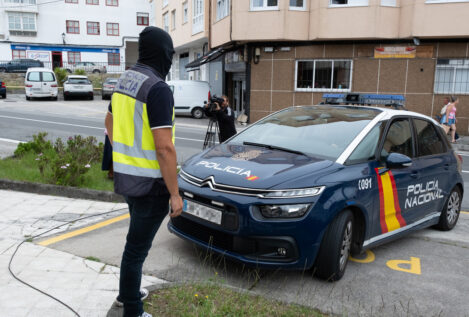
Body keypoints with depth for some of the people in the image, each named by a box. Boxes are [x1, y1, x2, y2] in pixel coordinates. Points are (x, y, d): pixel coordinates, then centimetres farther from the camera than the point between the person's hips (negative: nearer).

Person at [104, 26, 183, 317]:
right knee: (138, 247, 4)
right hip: (150, 184, -9)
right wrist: (175, 194, -17)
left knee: (140, 237, 26)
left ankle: (128, 292, 43)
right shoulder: (159, 89, -22)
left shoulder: (126, 80, 8)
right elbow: (164, 148, -25)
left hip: (126, 176, 9)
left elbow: (110, 123, 21)